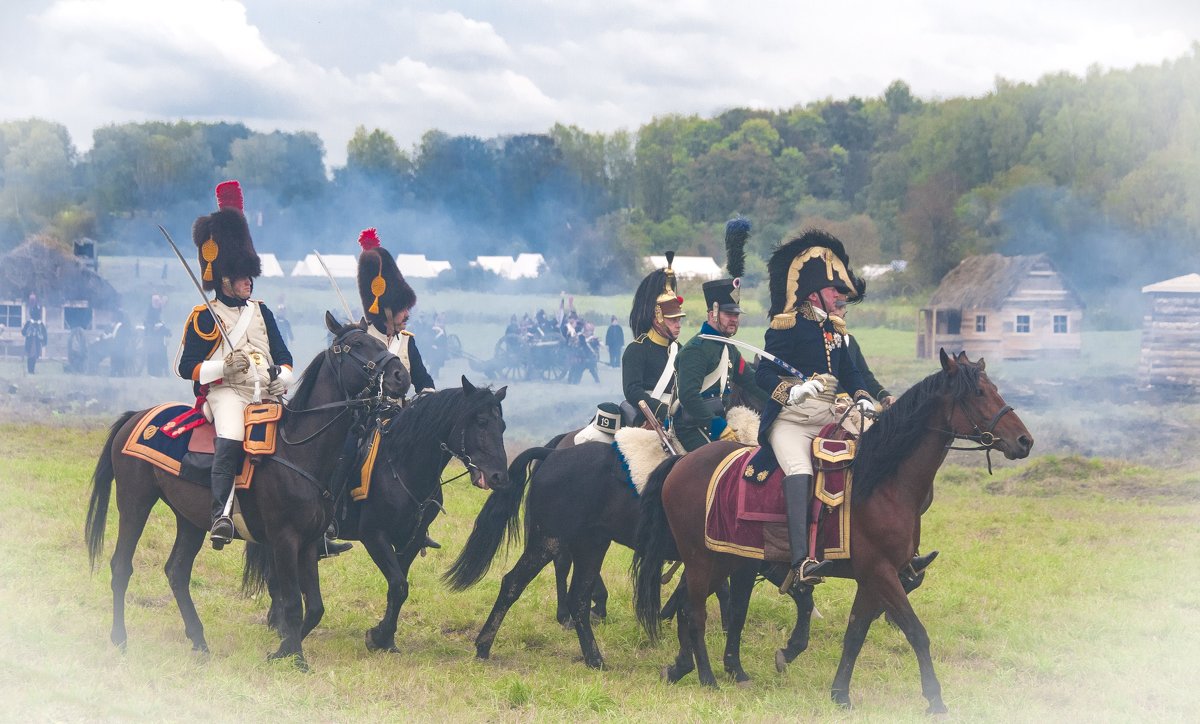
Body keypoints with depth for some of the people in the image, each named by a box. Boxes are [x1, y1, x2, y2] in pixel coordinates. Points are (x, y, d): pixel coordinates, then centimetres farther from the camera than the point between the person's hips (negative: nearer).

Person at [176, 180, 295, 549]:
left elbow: (283, 355, 22)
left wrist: (281, 378, -1)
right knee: (231, 437, -35)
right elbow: (186, 367, 1)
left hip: (267, 394, 6)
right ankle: (221, 512, -42)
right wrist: (223, 368, -15)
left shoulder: (261, 312, 20)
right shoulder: (203, 318, 3)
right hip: (226, 393, -6)